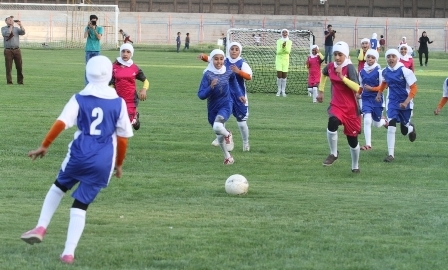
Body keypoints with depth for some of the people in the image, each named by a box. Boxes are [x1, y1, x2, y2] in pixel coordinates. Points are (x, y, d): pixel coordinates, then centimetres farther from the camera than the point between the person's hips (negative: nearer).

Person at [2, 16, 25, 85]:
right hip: (8, 50, -3)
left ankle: (20, 81, 9)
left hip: (17, 50, 3)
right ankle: (9, 81, 2)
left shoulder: (16, 29, 16)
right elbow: (6, 34, -12)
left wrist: (20, 25, -10)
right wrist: (11, 26, -9)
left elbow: (23, 32, -1)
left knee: (19, 67, 2)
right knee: (8, 67, -4)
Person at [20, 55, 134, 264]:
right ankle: (68, 253, 1)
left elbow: (61, 123, -11)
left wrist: (44, 146, -5)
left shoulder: (79, 99, 0)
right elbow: (123, 137, 6)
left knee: (59, 186, 27)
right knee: (81, 204, 7)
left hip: (79, 155, -1)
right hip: (103, 161, 1)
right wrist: (119, 163, 18)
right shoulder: (118, 103, 3)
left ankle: (41, 228, 17)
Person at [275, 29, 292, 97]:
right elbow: (278, 51, -9)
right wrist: (282, 47, -27)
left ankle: (283, 91, 7)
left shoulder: (289, 42, 3)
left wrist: (285, 47, -27)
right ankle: (279, 90, 1)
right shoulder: (279, 41, -1)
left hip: (286, 59, 1)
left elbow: (288, 51, -8)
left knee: (284, 75, 1)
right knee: (279, 75, -8)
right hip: (279, 59, -1)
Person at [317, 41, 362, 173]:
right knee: (332, 122, -33)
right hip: (336, 105, 3)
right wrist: (321, 91, 25)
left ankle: (355, 166, 34)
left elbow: (357, 88, -29)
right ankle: (333, 153, -14)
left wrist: (342, 77, -36)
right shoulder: (330, 67, 0)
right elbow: (323, 74, 27)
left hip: (351, 108, -3)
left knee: (352, 139, 9)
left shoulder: (349, 68, -16)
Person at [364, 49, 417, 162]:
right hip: (392, 102, 3)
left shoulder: (404, 71, -17)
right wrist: (379, 92, 12)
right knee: (391, 127, -13)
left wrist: (406, 102, -22)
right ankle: (391, 154, -9)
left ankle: (411, 128, 51)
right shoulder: (385, 72, -1)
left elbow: (413, 88, -15)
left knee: (404, 130, 12)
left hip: (405, 103, -3)